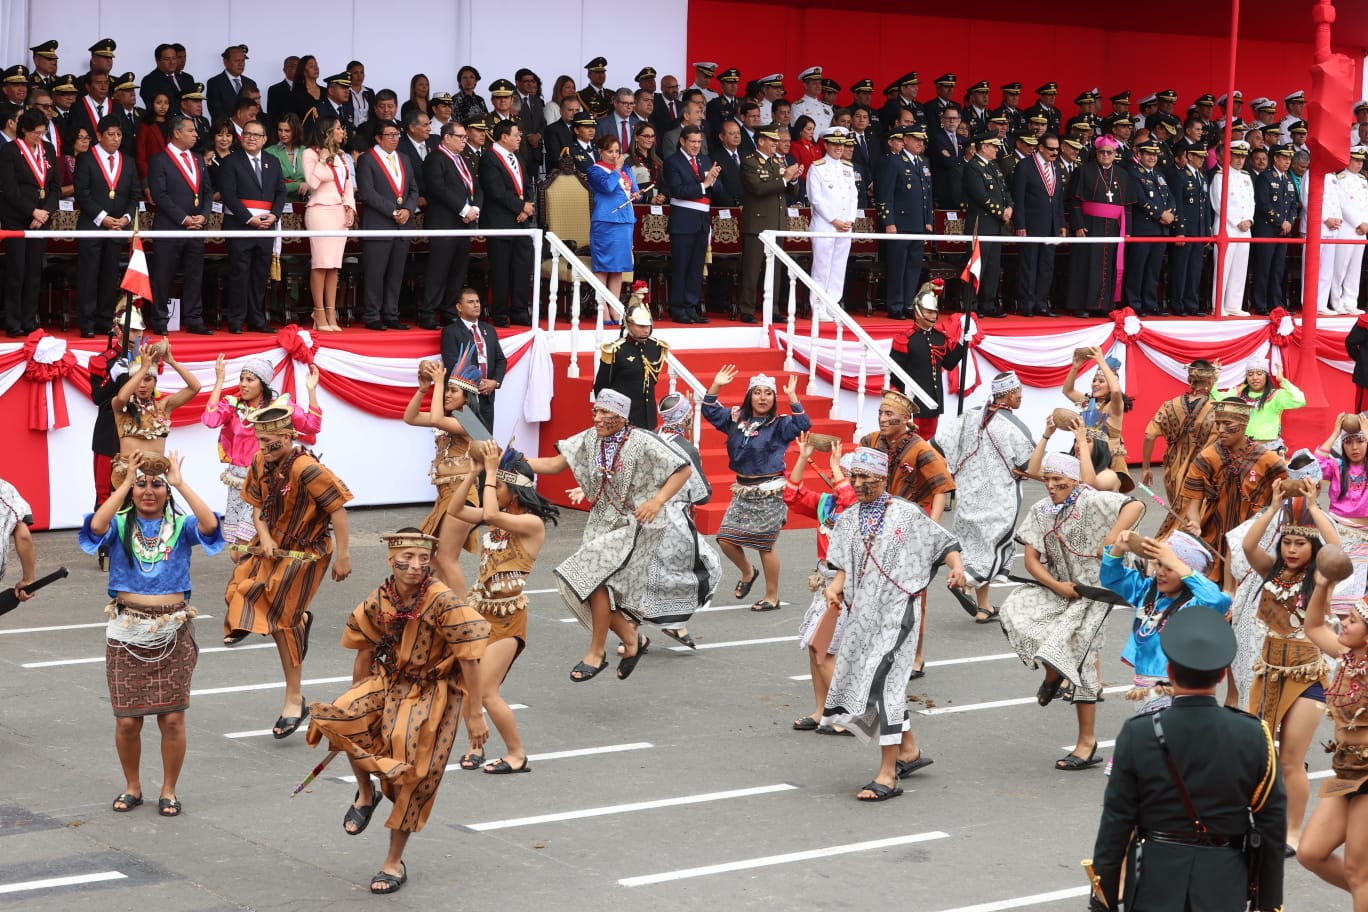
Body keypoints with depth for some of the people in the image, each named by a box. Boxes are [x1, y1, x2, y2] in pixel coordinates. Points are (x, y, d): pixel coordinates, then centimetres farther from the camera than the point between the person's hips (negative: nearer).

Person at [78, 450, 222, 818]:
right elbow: (97, 525, -21)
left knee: (172, 718, 1)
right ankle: (132, 786, 23)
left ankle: (169, 790, 17)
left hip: (173, 633, 0)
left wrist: (180, 483, -16)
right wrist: (126, 482, -17)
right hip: (127, 633, 0)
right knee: (127, 719, 3)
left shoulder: (180, 526, 1)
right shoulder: (120, 525, 1)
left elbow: (209, 524, -20)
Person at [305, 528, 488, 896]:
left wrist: (474, 715, -15)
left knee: (409, 776, -4)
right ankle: (366, 791, 6)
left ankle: (394, 862, 14)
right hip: (388, 683, 4)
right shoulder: (379, 600, -7)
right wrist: (356, 702, 16)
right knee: (339, 718, -21)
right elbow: (365, 651, 9)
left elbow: (470, 658, -18)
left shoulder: (442, 601, -22)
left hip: (433, 694, -4)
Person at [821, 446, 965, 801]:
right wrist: (835, 587, -8)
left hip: (896, 611, -6)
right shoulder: (848, 520, 11)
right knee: (887, 682, 15)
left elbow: (944, 544, 0)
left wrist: (957, 567, -19)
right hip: (863, 613, 6)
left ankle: (888, 772, -12)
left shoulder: (907, 514, -2)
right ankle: (909, 750, 36)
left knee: (881, 681, -14)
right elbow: (844, 566, 12)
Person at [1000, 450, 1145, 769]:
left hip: (1092, 591, -6)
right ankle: (1052, 673, 6)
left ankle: (1087, 743, 2)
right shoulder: (1040, 510, 7)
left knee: (1076, 662, -10)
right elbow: (1031, 559, 3)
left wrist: (1109, 543, -28)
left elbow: (1135, 506, -25)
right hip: (1057, 589, 6)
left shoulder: (1091, 501, -11)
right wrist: (1056, 586, -13)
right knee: (1015, 611, -19)